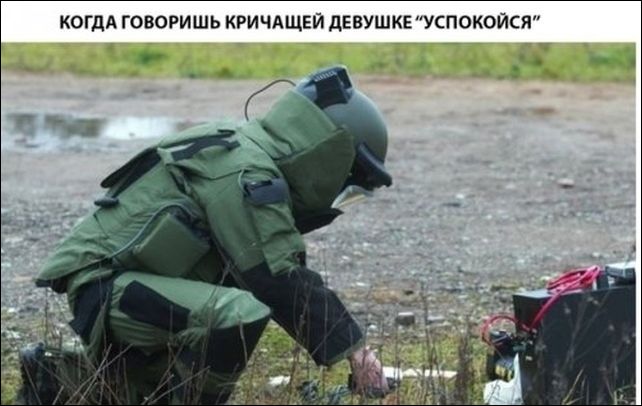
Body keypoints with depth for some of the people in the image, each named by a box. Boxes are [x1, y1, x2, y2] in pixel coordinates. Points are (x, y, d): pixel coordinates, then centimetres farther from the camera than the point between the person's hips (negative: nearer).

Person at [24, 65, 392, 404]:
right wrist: (355, 349, -19)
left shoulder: (252, 159, 14)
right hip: (105, 286, -12)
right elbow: (282, 283, -24)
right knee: (240, 313, -33)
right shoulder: (244, 174, -20)